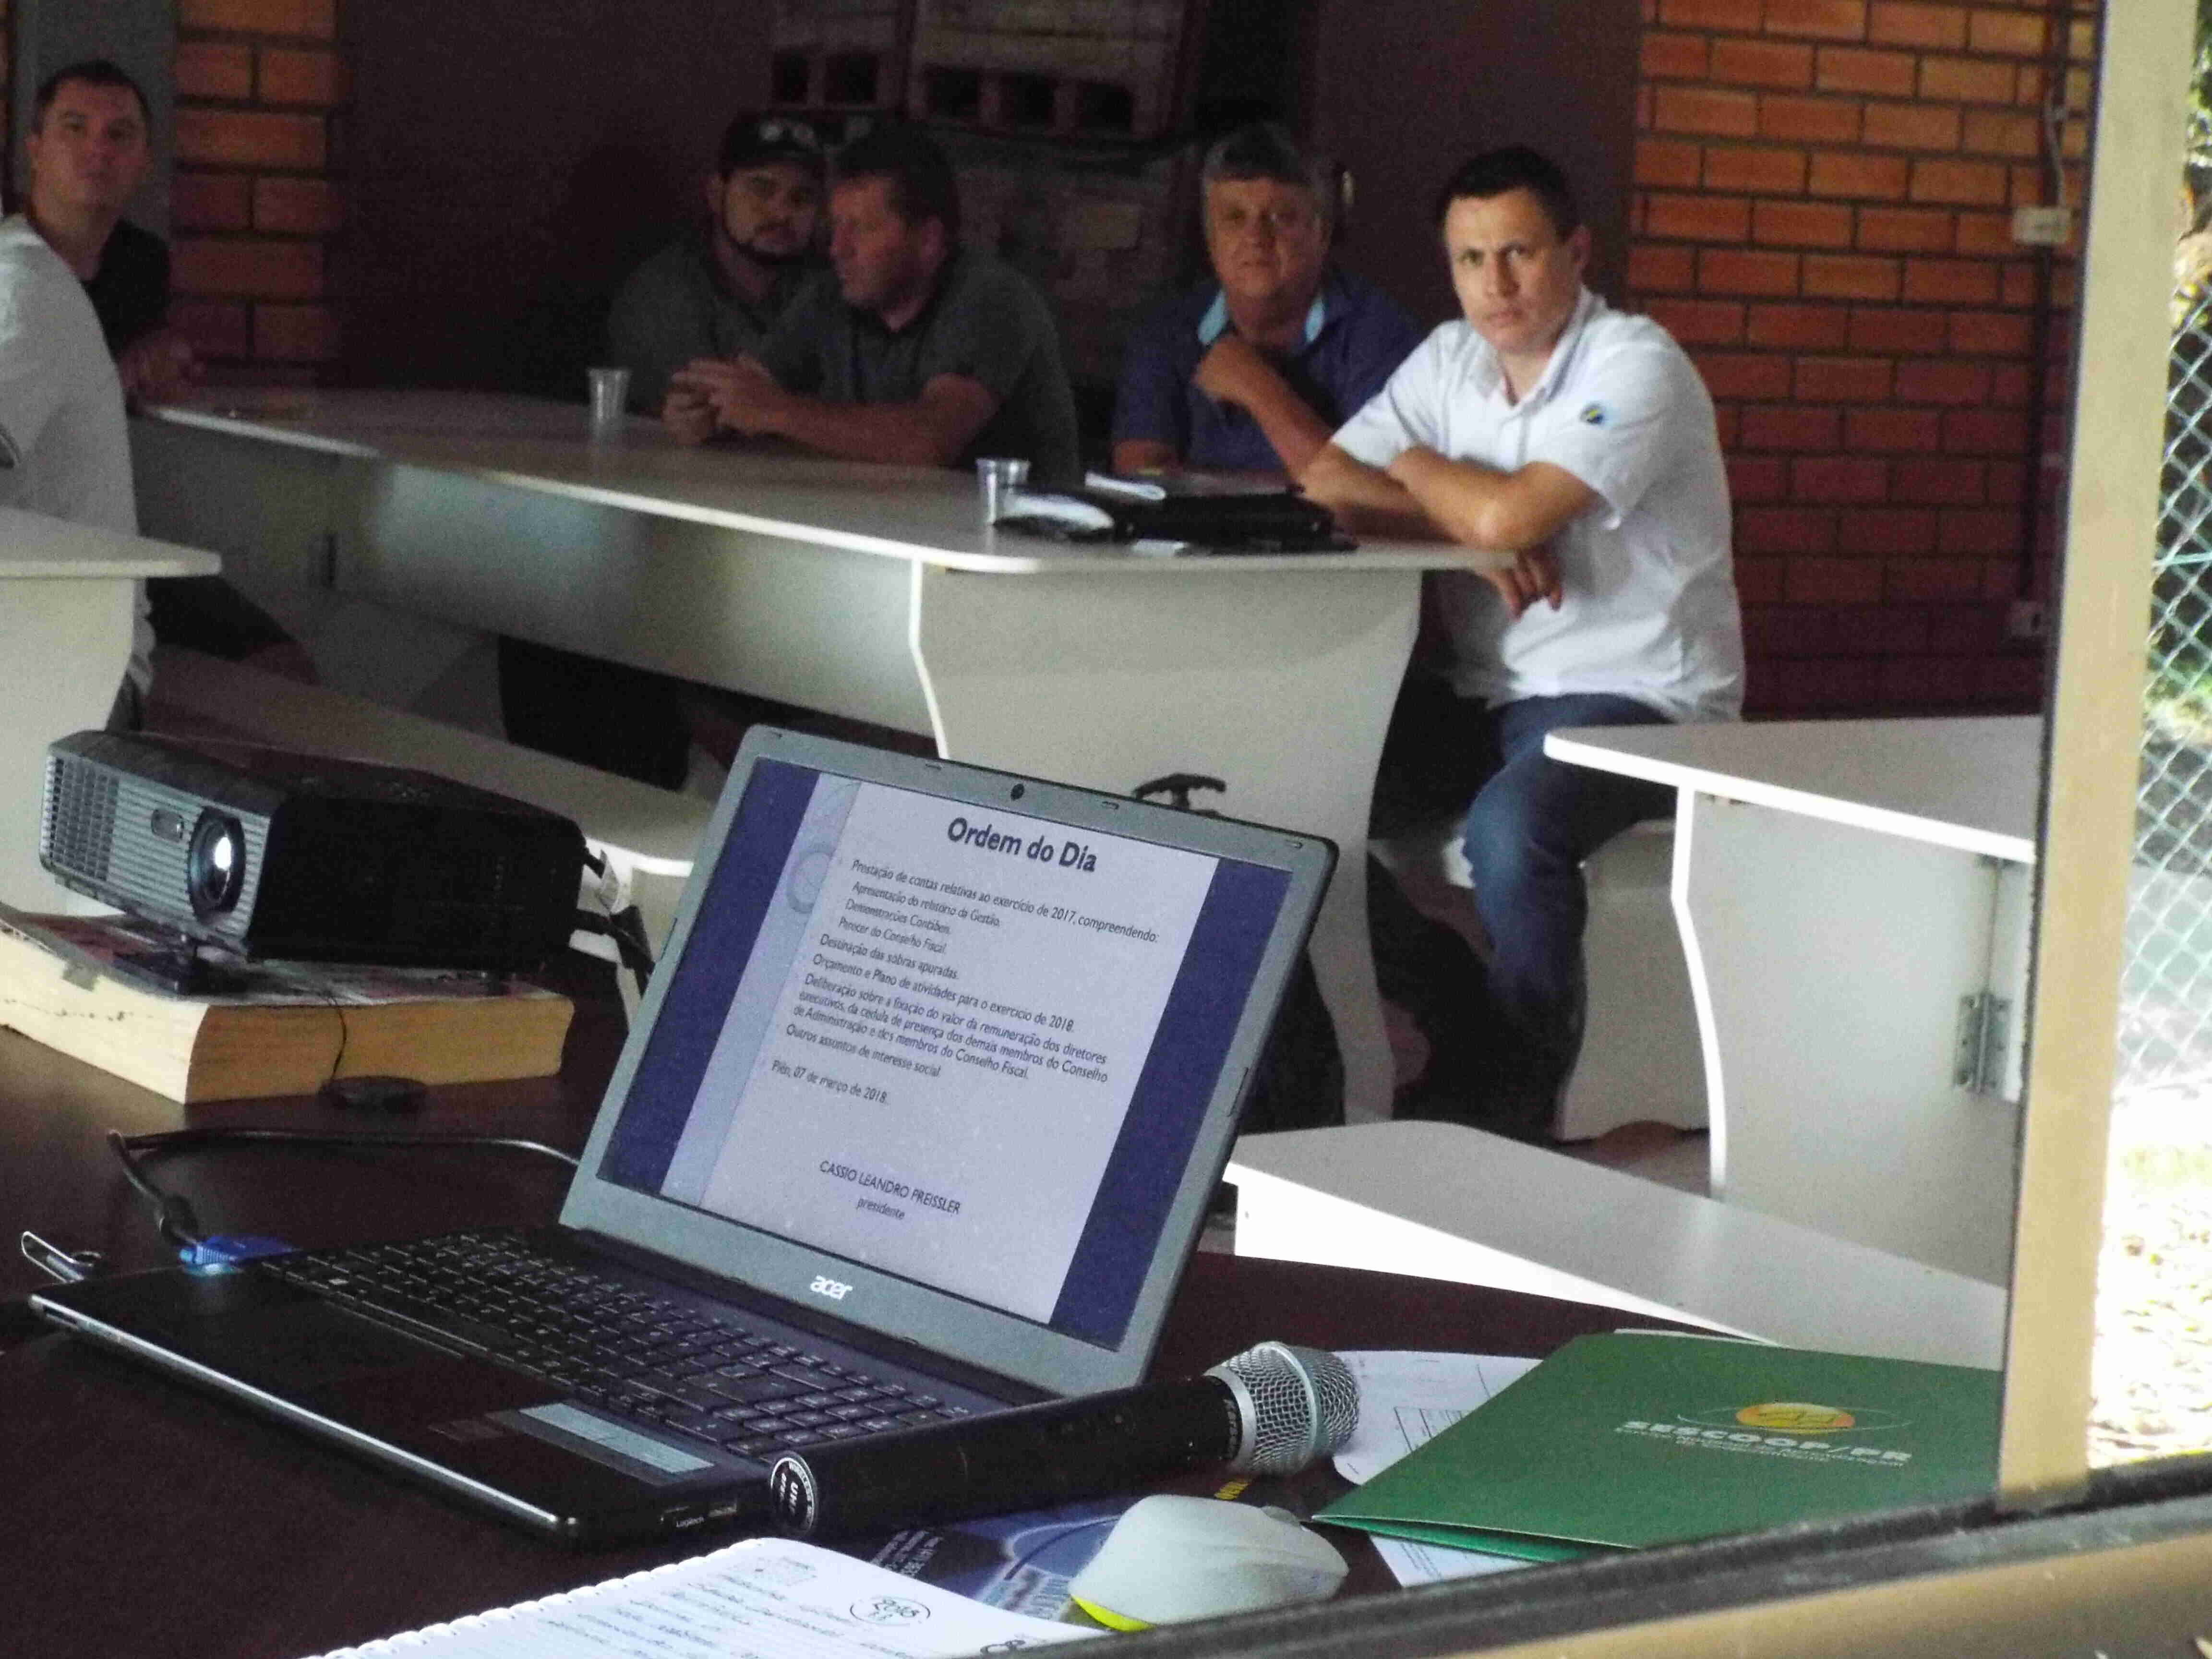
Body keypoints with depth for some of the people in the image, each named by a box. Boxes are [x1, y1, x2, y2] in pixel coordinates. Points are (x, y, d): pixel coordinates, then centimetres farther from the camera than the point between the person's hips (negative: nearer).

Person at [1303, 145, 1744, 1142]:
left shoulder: (1635, 367, -14)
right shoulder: (1450, 359, 9)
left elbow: (1509, 514, -26)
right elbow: (1326, 484, 1)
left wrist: (1415, 469, -4)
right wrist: (1480, 528, -14)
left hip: (1635, 698, -7)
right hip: (1487, 697, 7)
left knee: (1511, 826, -35)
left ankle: (1500, 1116, -20)